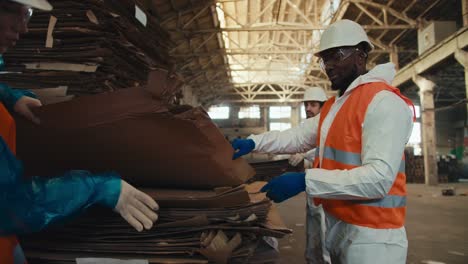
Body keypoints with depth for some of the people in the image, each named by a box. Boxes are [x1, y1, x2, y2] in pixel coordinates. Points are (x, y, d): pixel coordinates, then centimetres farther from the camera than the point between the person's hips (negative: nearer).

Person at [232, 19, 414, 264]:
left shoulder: (383, 102, -18)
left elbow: (379, 177, -27)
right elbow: (298, 136, 12)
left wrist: (305, 181, -31)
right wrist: (253, 143, -2)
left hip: (369, 236, -8)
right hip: (336, 225, 9)